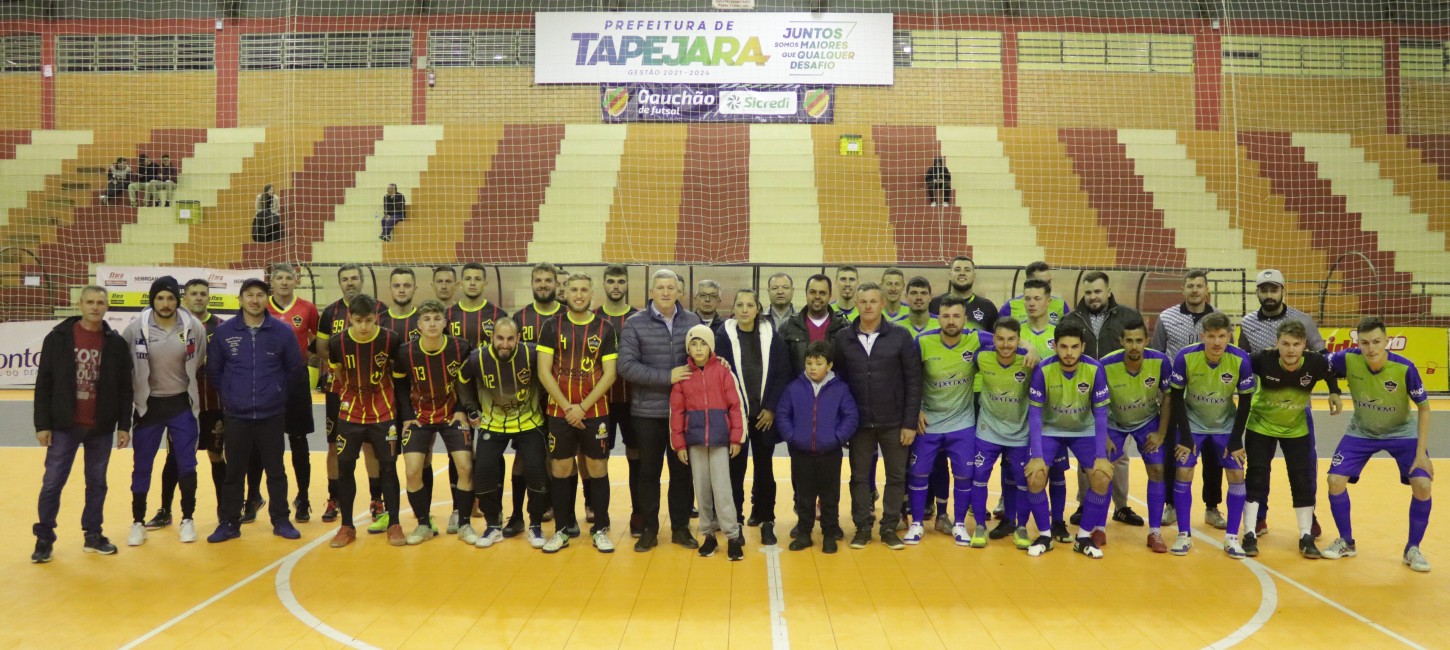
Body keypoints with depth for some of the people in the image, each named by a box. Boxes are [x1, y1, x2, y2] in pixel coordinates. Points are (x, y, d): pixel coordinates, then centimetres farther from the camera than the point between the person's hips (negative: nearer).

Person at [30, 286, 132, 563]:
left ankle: (94, 535, 22)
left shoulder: (116, 343, 1)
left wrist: (124, 425, 1)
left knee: (97, 483, 10)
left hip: (102, 428, 2)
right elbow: (44, 385, -1)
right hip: (64, 426, -1)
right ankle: (44, 538, 16)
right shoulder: (58, 338, -3)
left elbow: (125, 389, 4)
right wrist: (42, 424, -5)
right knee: (52, 483, 3)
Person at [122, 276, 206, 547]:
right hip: (148, 405, 0)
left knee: (186, 463, 5)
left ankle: (187, 519, 19)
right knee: (142, 466, 8)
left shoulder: (194, 327, -9)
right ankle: (138, 522, 22)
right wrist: (129, 399, 4)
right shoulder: (136, 329, -12)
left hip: (182, 404, 0)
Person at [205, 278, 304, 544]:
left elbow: (294, 368, 6)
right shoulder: (223, 332, -3)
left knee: (276, 470, 8)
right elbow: (213, 370, 7)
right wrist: (229, 395, 7)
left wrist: (274, 391, 7)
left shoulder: (282, 331, -4)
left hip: (272, 415, 0)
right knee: (234, 472, 8)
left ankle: (281, 521, 19)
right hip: (236, 416, 0)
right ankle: (229, 523, 20)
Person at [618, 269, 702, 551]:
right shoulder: (635, 324, -5)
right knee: (649, 472, 9)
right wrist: (667, 376, -17)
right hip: (648, 412, -2)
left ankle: (681, 527, 23)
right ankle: (648, 529, 21)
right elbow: (626, 366, -12)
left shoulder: (692, 321, 3)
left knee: (683, 471, 10)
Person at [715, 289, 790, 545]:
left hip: (765, 414, 1)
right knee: (735, 468, 4)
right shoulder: (724, 335, -3)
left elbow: (782, 374, -1)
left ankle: (766, 520, 19)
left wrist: (771, 408, -7)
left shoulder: (772, 336, 0)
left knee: (764, 468, 8)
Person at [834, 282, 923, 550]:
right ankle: (862, 527, 22)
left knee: (896, 476, 8)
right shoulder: (843, 338, -1)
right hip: (859, 422, 1)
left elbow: (913, 381, -4)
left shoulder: (901, 336, -5)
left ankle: (889, 528, 21)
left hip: (894, 422, -1)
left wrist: (910, 422, -7)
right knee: (860, 476, 9)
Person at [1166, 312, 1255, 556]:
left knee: (1237, 474, -6)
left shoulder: (1241, 360, -23)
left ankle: (1232, 537, 7)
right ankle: (1184, 535, 4)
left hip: (1226, 425, 1)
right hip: (1192, 423, -1)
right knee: (1183, 473, -8)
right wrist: (1185, 437, -14)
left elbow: (1245, 402, -11)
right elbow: (1176, 397, -15)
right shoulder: (1185, 357, -25)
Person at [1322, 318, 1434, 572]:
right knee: (1335, 480, -10)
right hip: (1361, 432, 1)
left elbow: (1424, 408, -16)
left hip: (1402, 432, -1)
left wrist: (1421, 453, -18)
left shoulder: (1405, 368, -27)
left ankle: (1412, 549, 7)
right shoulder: (1348, 359, -25)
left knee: (1422, 486, -16)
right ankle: (1346, 542, 12)